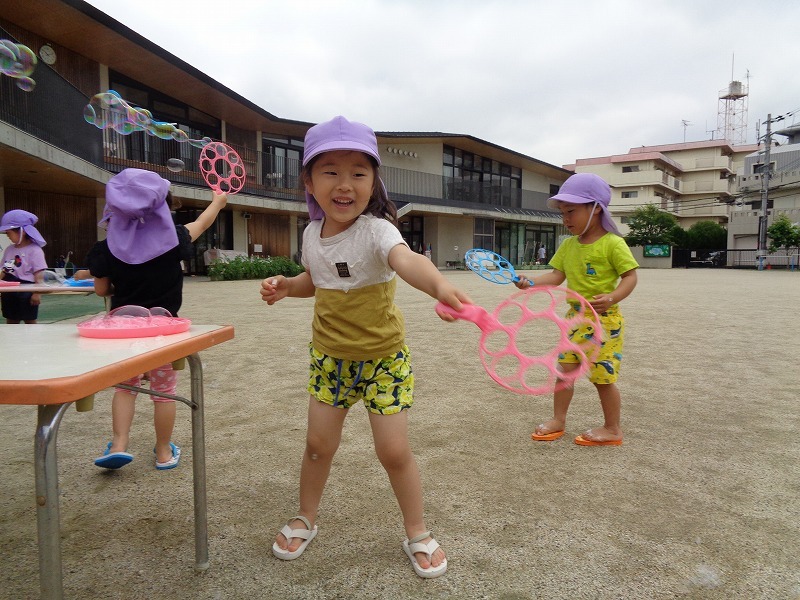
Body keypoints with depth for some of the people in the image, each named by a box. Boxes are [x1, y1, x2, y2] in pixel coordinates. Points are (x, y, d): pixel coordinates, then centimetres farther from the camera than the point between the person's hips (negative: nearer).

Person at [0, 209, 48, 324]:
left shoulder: (34, 250, -12)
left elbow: (39, 275, -16)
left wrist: (37, 293, -20)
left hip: (27, 292, -7)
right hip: (10, 292, 7)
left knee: (30, 321, 4)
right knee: (11, 322, 14)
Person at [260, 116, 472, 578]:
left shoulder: (375, 229, -23)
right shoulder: (312, 234, -3)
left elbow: (406, 260, -47)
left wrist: (439, 285, -69)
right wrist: (286, 286, -4)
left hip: (382, 357, -4)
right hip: (330, 355, 5)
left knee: (394, 450, -2)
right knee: (319, 443, 11)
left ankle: (418, 534, 24)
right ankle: (305, 520, 37)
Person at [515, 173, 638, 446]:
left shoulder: (612, 243, -13)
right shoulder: (568, 245, 7)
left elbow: (630, 276, -14)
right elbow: (556, 275, 6)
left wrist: (612, 298, -30)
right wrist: (530, 281, -10)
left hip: (604, 320, -6)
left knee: (602, 376, 1)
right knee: (565, 368, 9)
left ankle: (612, 429, 19)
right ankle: (558, 420, 23)